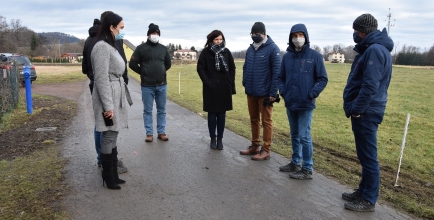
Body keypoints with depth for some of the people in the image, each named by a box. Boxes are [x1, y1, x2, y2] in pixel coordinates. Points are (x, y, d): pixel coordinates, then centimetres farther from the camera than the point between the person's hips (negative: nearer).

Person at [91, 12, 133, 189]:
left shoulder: (110, 46, 16)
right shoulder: (102, 47, -15)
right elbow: (101, 78, -19)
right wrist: (108, 105, -21)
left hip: (115, 97, 10)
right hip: (108, 98, -10)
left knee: (113, 137, 13)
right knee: (109, 137, -2)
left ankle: (113, 174, 23)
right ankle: (108, 178, 10)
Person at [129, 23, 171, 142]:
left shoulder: (163, 48, 8)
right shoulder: (141, 48, -3)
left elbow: (168, 63, 21)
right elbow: (132, 64, -1)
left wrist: (161, 72, 11)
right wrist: (143, 73, 2)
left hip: (162, 85, 3)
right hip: (147, 85, -3)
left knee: (162, 110, 9)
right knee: (148, 110, 4)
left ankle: (161, 132, 18)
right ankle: (149, 133, 12)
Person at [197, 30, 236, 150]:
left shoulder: (227, 52, 5)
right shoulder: (206, 52, -2)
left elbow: (232, 68, 9)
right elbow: (200, 68, -3)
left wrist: (230, 83, 0)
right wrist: (207, 82, -12)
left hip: (224, 88, 2)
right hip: (211, 88, -2)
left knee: (222, 114, 6)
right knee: (212, 114, 4)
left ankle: (220, 139, 15)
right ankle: (213, 139, 15)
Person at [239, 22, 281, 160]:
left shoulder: (272, 49, -11)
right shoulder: (250, 49, 10)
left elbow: (277, 72, -14)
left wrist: (273, 93, -17)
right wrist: (245, 83, 6)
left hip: (265, 93, -7)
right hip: (250, 93, 7)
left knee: (266, 122, 4)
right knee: (254, 120, 15)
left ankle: (266, 150, 13)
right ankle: (255, 146, 28)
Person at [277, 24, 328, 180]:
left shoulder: (314, 56, -5)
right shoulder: (287, 56, 7)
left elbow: (323, 79, -5)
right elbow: (281, 77, 15)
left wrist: (311, 94, -14)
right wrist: (283, 91, 0)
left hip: (306, 104, -5)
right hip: (290, 104, 5)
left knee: (304, 136, -2)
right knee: (294, 135, 16)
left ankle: (307, 169, 11)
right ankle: (295, 163, 30)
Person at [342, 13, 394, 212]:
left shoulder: (374, 50, -17)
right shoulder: (372, 48, 16)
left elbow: (370, 86, -24)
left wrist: (356, 109, -17)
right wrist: (356, 108, 14)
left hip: (366, 113, -10)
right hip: (365, 111, 10)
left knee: (368, 157, -1)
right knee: (365, 156, 17)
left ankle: (369, 200, 10)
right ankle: (363, 191, 29)